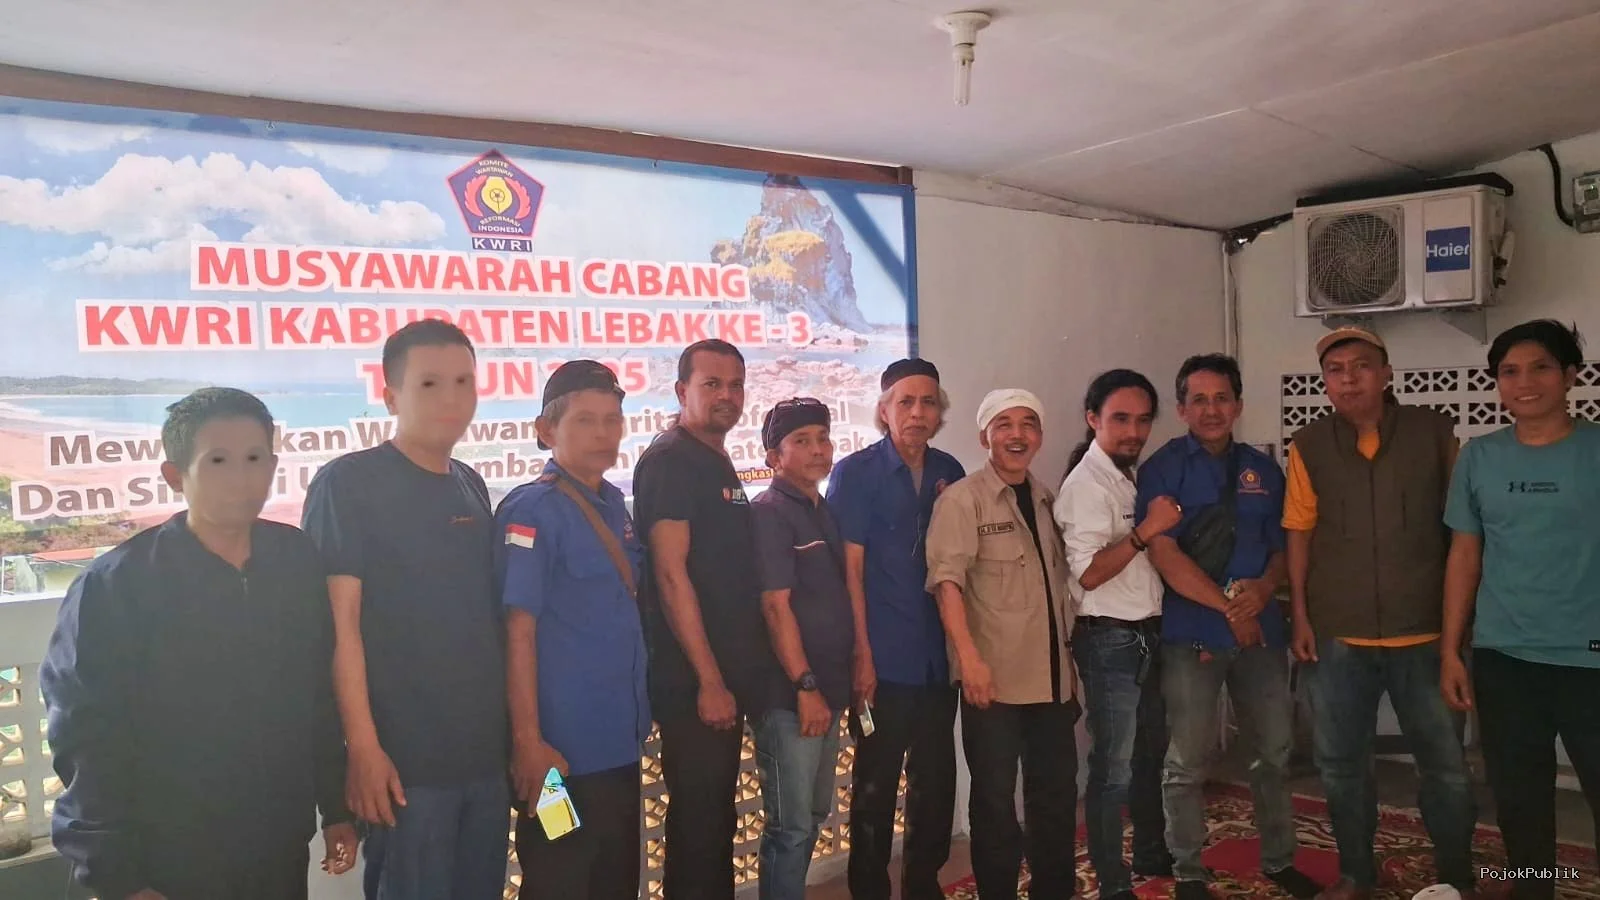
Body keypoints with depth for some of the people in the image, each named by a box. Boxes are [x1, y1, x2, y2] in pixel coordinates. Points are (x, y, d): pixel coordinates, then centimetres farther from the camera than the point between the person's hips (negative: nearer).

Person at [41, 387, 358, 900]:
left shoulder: (299, 562, -2)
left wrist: (336, 808, 7)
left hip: (284, 852, 3)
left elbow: (324, 697, 4)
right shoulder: (114, 586, -12)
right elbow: (88, 745, -10)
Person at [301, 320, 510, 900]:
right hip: (404, 755, -6)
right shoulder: (348, 483, -9)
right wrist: (363, 745, -17)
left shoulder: (472, 487, 10)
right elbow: (340, 621, -13)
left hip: (486, 749, 6)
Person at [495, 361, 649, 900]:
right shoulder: (530, 512, -15)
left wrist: (639, 716, 13)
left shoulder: (616, 505, 7)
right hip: (565, 749, -7)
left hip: (621, 740, 7)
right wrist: (528, 740, -19)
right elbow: (518, 630, -17)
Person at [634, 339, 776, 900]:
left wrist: (738, 676, 16)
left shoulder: (721, 464, 15)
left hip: (728, 676, 9)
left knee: (718, 821, 18)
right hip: (693, 683, -9)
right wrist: (709, 680, -20)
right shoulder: (668, 460, -12)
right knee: (697, 826, 1)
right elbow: (671, 575, -19)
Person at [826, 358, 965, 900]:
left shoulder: (949, 472, 8)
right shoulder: (855, 473, -6)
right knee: (875, 785, 5)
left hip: (938, 656, 5)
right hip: (884, 658, -5)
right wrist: (862, 655, -12)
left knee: (936, 780, 14)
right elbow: (850, 570, -8)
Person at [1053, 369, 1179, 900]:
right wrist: (1147, 530, -27)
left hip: (1147, 635, 9)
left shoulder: (1130, 476, 11)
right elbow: (1089, 573, -24)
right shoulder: (1086, 484, -17)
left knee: (1151, 751, 21)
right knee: (1114, 767, -1)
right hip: (1110, 640, -9)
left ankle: (1152, 854, 38)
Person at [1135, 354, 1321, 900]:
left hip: (1261, 628, 5)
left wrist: (1264, 588, -9)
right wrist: (1228, 607, -12)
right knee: (1187, 762, 2)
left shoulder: (1263, 469, 11)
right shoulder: (1163, 468, -4)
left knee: (1274, 751, 13)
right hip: (1191, 633, -4)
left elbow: (1282, 547, 13)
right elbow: (1163, 553, -12)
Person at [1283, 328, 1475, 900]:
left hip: (1424, 629, -1)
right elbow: (1299, 533, 2)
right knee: (1340, 762, 12)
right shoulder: (1309, 445, -1)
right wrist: (1300, 615, -1)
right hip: (1337, 634, 1)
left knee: (1446, 762, 9)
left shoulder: (1433, 432, -2)